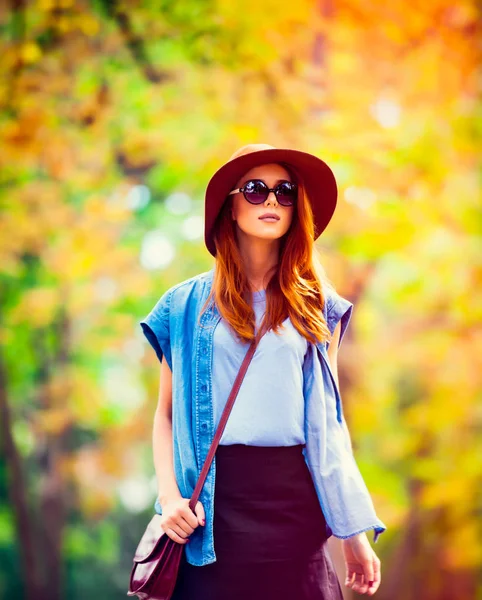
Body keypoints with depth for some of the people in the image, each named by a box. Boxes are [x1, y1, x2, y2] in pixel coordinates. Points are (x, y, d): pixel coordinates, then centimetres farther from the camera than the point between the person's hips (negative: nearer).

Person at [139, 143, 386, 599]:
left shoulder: (317, 306, 10)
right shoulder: (189, 304, 6)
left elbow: (329, 420, 11)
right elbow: (166, 413, 7)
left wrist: (354, 534, 7)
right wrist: (169, 495, -9)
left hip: (296, 494, 1)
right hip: (214, 497, -1)